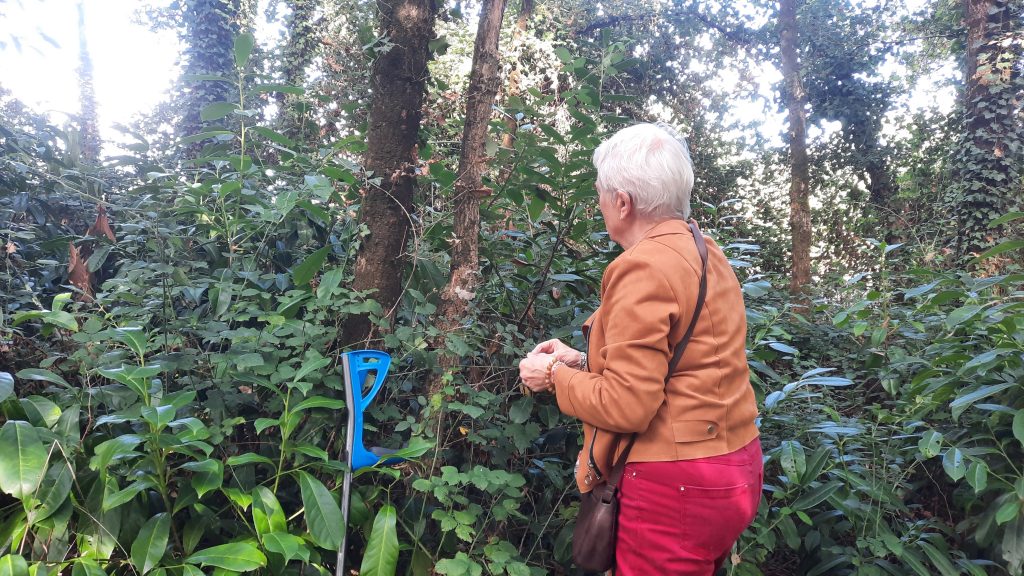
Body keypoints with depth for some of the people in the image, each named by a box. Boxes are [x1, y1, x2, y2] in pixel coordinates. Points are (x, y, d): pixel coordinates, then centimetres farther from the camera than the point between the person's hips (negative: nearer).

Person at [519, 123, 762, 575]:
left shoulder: (643, 267, -21)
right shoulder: (704, 251, 7)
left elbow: (626, 405, -23)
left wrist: (554, 376, -7)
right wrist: (584, 362, 12)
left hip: (677, 486, -9)